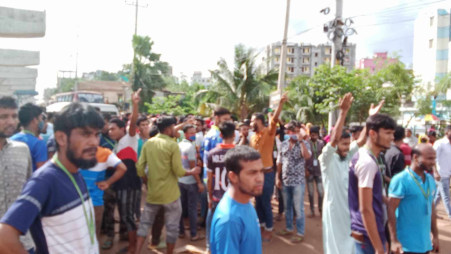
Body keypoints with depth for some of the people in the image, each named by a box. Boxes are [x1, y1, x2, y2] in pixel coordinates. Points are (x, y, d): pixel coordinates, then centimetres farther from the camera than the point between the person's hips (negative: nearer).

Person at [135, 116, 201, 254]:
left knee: (145, 223, 18)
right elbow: (178, 171, -15)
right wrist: (192, 172, 3)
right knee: (172, 227, 10)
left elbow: (140, 167, 0)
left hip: (152, 192, 5)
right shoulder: (173, 145, -14)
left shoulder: (148, 143, 1)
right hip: (170, 193, -5)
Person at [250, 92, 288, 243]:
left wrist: (281, 103, -41)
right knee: (258, 202, 15)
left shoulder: (269, 132, -9)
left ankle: (269, 230, 17)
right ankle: (261, 225, 30)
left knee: (266, 203, 2)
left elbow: (275, 119, -26)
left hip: (267, 173, -6)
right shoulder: (253, 136, 9)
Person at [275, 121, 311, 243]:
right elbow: (279, 162, 10)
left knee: (298, 208, 3)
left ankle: (300, 233, 15)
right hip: (285, 181, 4)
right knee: (287, 207, 16)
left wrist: (301, 140, -26)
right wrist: (278, 177, 8)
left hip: (298, 181, -4)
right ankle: (289, 228, 31)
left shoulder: (304, 144, -6)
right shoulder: (283, 144, 5)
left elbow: (307, 156, -27)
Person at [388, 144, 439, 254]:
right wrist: (394, 241, -18)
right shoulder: (401, 180, -15)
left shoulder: (430, 180, 6)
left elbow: (431, 208, 15)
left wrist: (435, 235, 15)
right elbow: (391, 210, -16)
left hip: (425, 244, 7)